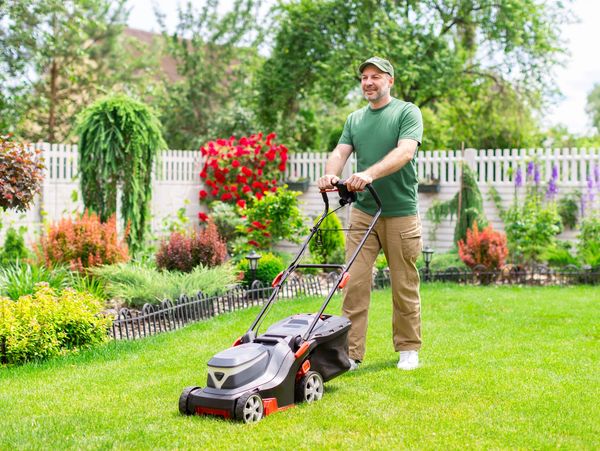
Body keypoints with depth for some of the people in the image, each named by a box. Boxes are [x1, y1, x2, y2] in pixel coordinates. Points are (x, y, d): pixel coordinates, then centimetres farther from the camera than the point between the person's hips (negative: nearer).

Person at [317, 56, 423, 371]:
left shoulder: (407, 112, -3)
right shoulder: (354, 120, 13)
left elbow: (405, 151, -19)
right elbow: (340, 152, 2)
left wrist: (370, 174, -34)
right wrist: (330, 175, -22)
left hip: (401, 213, -4)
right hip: (362, 211, 4)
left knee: (404, 286, 6)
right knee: (354, 283, -3)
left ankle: (408, 349, 20)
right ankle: (351, 352, 1)